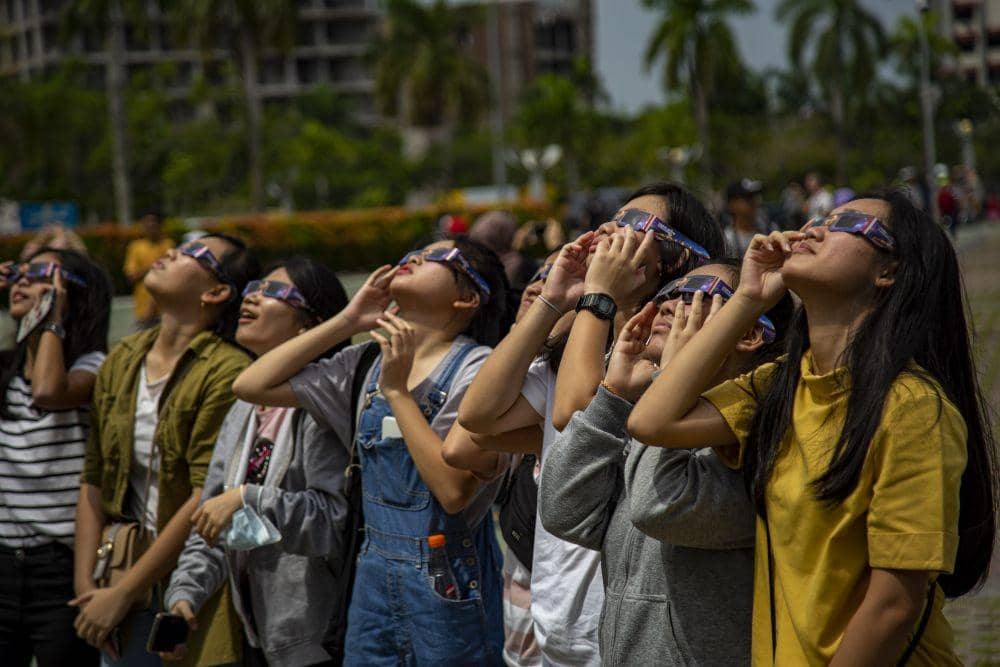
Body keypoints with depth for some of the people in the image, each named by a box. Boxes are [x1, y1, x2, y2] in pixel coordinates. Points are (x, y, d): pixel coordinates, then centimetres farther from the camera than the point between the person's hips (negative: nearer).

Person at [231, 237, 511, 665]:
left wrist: (396, 390, -17)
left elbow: (454, 490, -22)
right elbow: (250, 386, 5)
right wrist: (347, 322, 2)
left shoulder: (478, 368, -11)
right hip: (374, 577, 6)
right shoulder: (368, 362, 8)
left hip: (449, 584, -6)